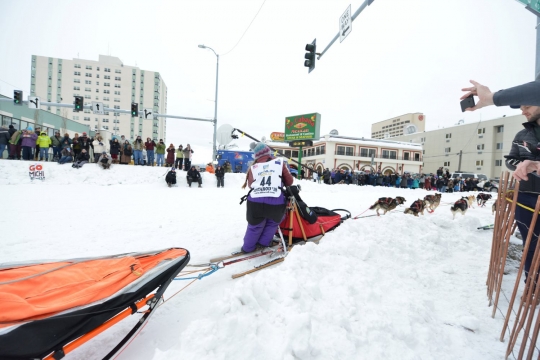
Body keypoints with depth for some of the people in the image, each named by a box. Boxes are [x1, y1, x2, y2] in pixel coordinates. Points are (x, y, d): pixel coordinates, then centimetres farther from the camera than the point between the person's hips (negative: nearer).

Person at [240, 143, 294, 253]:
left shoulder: (253, 167, 14)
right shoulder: (280, 162, 12)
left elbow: (250, 184, 14)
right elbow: (289, 182, 15)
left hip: (255, 202, 2)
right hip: (275, 202, -2)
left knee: (255, 225, 24)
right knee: (273, 222, 27)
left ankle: (248, 247, 36)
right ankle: (264, 243, 31)